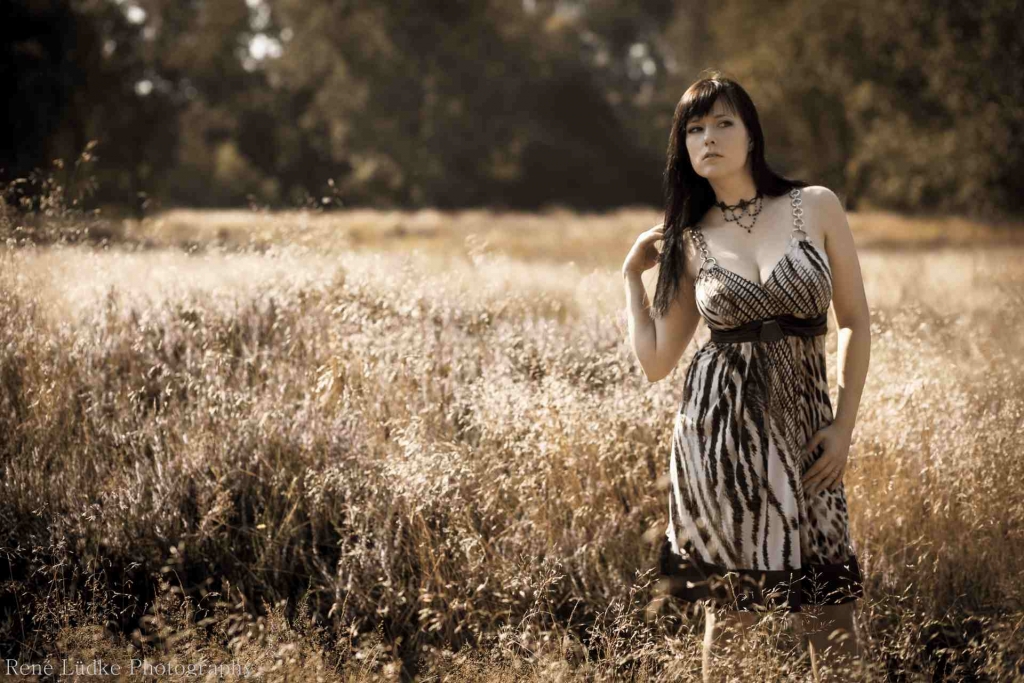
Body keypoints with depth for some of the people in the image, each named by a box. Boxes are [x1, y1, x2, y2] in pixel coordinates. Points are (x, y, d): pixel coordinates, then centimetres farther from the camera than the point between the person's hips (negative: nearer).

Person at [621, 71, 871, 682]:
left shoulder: (816, 207, 1)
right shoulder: (689, 241, 7)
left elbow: (855, 322, 5)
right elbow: (657, 360, 7)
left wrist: (844, 426, -2)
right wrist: (632, 275, 11)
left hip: (801, 429, 0)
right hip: (719, 428, 1)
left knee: (832, 622, -3)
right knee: (731, 611, 3)